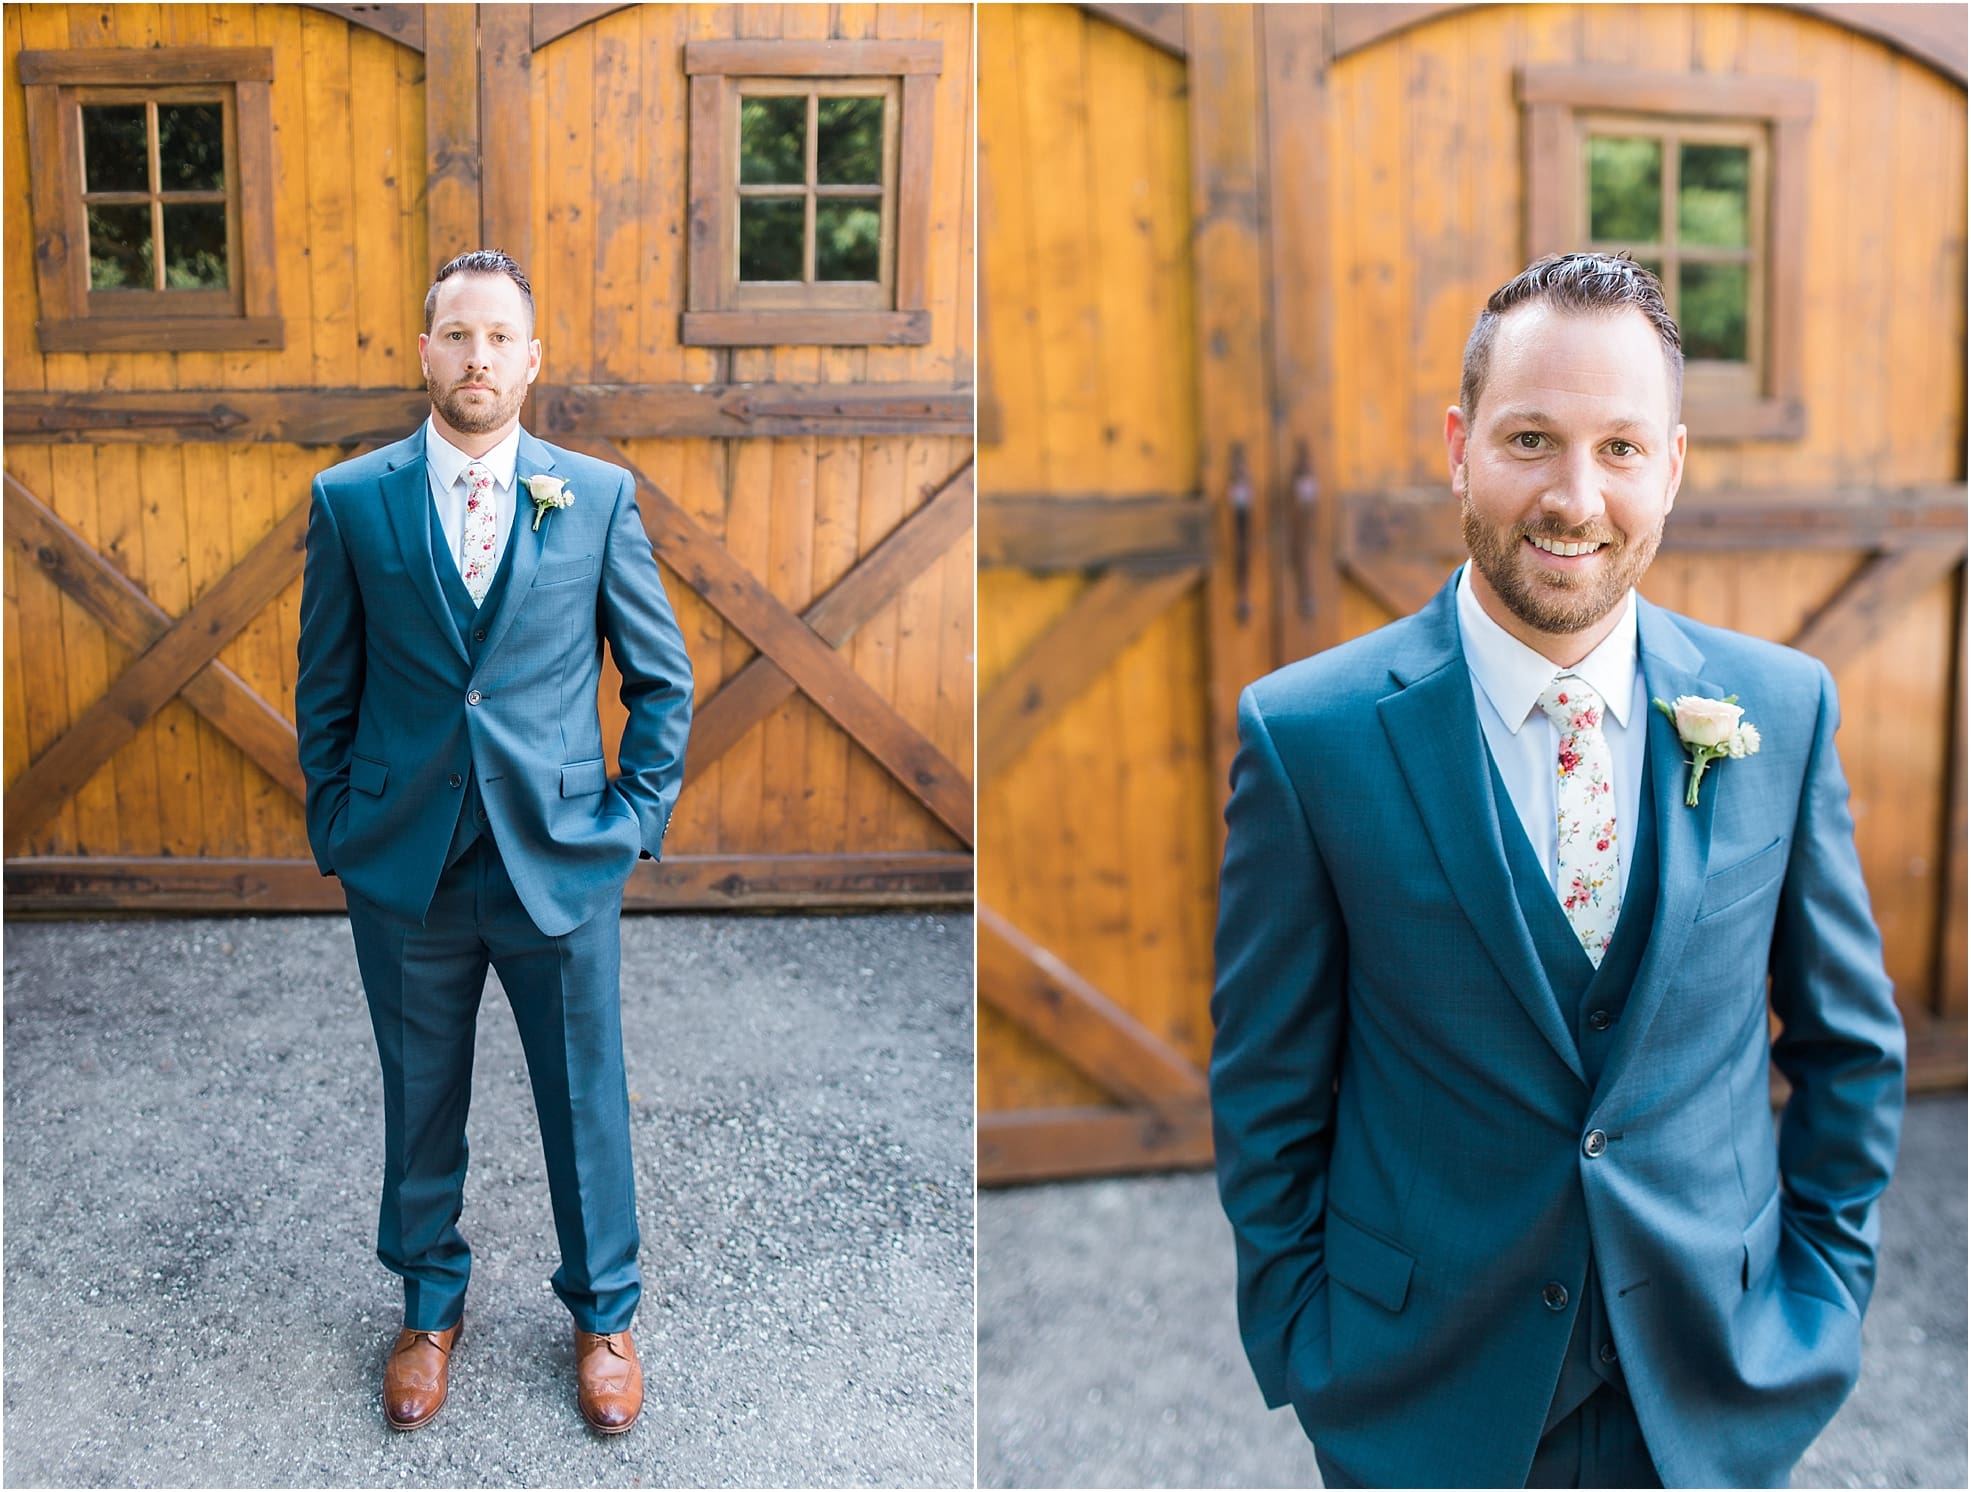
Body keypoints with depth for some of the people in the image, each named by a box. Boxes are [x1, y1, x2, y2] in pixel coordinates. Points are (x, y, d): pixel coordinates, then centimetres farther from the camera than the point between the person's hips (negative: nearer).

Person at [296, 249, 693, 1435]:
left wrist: (640, 816, -2)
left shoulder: (599, 495, -2)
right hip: (404, 865, 1)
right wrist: (336, 831, 3)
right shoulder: (350, 500, 0)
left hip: (563, 859, 0)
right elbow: (325, 686, 6)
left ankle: (604, 1314, 34)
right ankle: (432, 1307, 40)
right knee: (421, 1106, 16)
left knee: (587, 1103, 12)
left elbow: (663, 675, 3)